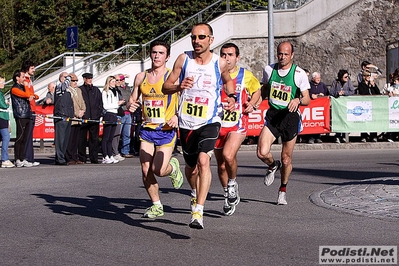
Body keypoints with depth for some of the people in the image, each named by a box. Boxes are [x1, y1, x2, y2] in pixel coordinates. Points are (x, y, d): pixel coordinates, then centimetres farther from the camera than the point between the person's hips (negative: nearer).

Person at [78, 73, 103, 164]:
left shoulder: (96, 90, 16)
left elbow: (100, 103, 17)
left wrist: (99, 114, 5)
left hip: (94, 118, 3)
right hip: (83, 118, -3)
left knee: (94, 139, 5)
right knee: (82, 138, -1)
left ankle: (94, 158, 9)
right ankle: (82, 158, 4)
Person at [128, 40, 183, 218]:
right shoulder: (141, 77, 8)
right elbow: (133, 99, 17)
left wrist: (177, 116, -21)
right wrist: (131, 105, -6)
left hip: (166, 130, -4)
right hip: (147, 129, 4)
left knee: (159, 170, -13)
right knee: (146, 170, -3)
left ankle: (173, 167, 25)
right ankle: (157, 206, 15)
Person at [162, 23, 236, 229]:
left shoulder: (220, 63, -1)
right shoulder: (183, 59, 0)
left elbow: (227, 80, 21)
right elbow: (165, 87, 2)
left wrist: (232, 96, 1)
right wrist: (179, 86, -20)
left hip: (210, 121, -2)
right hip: (186, 122, 3)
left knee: (203, 160, -24)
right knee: (191, 167, 15)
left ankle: (198, 212, -26)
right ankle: (195, 193, 49)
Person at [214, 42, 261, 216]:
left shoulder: (246, 76, 0)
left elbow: (257, 90, 19)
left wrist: (252, 104, 1)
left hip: (237, 125, -2)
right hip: (217, 124, 2)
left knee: (228, 156, -26)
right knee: (221, 166, 9)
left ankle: (232, 183, 4)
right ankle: (229, 198, 31)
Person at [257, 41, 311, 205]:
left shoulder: (299, 74, -7)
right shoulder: (269, 70, 3)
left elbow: (307, 99, -6)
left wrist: (298, 100, -25)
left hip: (290, 116, -2)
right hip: (272, 115, 2)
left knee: (286, 159, 6)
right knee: (262, 153, -17)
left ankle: (283, 190, 31)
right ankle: (273, 166, 20)